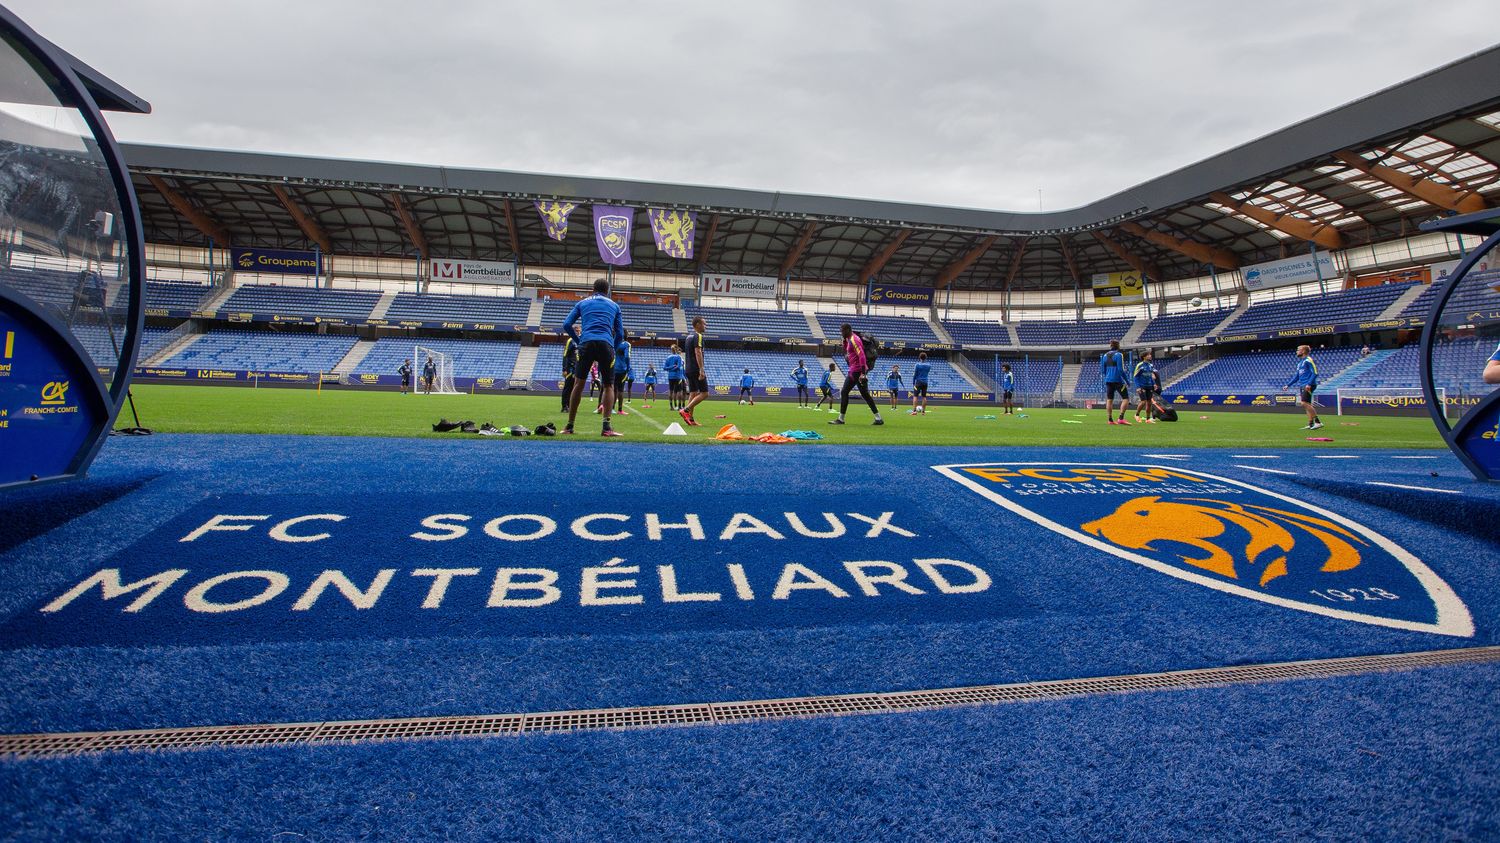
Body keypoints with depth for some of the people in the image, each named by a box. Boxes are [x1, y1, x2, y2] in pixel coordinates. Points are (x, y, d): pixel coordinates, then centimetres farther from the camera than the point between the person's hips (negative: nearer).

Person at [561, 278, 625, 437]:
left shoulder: (582, 303, 23)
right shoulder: (614, 306, 22)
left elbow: (567, 325, 13)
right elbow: (620, 334, 17)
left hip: (586, 344, 1)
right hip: (606, 344, -1)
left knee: (579, 384, 9)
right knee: (609, 386, 7)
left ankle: (569, 426, 10)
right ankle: (606, 427, -6)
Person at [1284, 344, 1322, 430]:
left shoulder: (1308, 360, -8)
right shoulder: (1300, 362, 19)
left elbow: (1315, 373, -15)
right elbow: (1297, 376, 26)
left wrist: (1309, 384, -25)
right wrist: (1288, 385, 22)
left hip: (1308, 386, -9)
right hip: (1302, 386, 9)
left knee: (1304, 403, -17)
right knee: (1307, 405, 8)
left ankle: (1318, 422, -14)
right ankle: (1310, 424, 10)